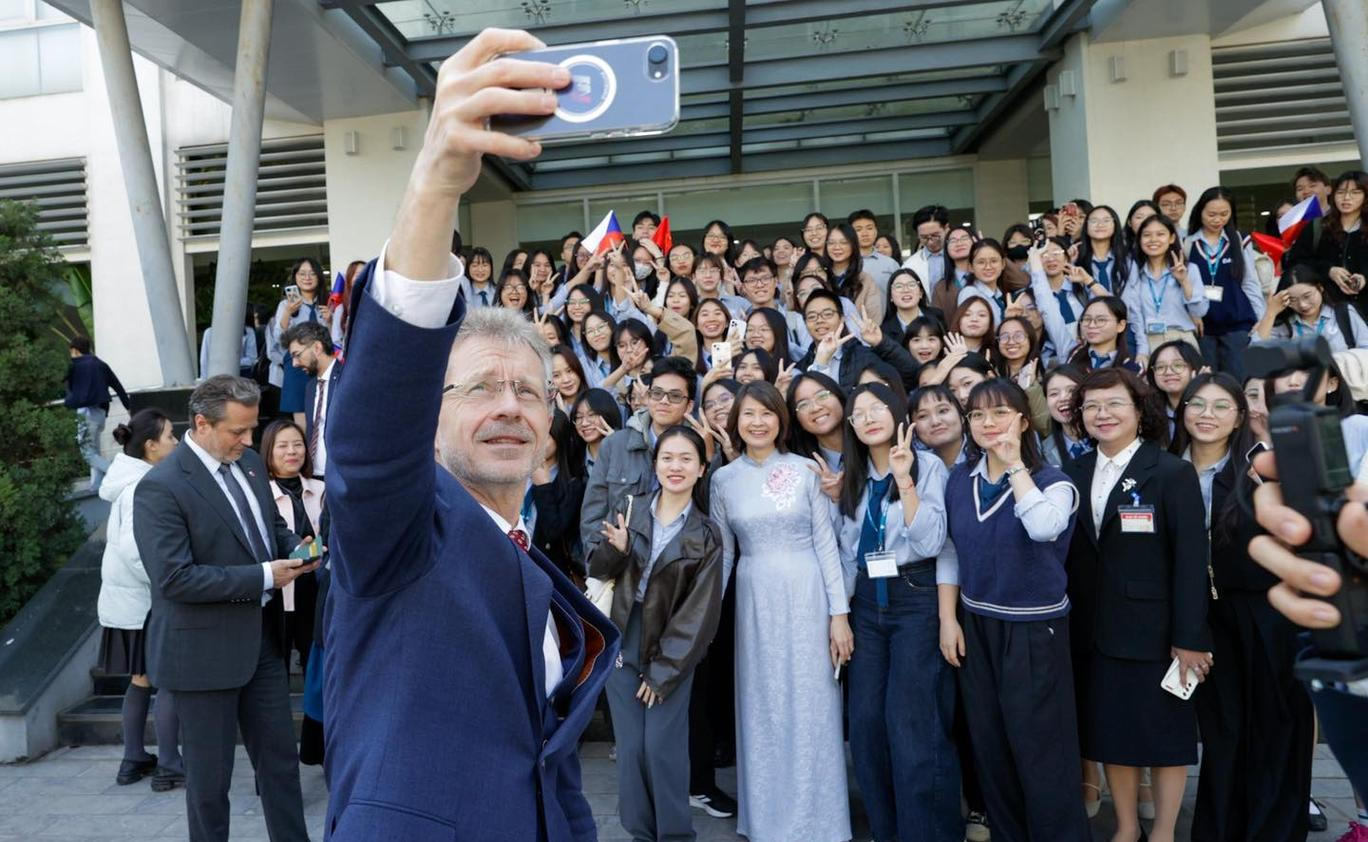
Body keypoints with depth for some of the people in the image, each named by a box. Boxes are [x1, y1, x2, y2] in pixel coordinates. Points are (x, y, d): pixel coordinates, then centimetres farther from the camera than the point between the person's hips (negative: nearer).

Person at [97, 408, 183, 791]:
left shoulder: (130, 481, 9)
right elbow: (134, 548, -28)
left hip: (128, 599, 9)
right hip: (146, 602, -9)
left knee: (141, 679, 17)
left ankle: (133, 760, 27)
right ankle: (168, 766, 7)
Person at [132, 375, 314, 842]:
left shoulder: (250, 462, 5)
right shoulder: (160, 487, -17)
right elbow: (174, 578, -22)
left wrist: (294, 547, -4)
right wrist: (264, 576, -21)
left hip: (262, 637, 7)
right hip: (205, 650, -6)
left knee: (280, 758, 15)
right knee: (209, 776, 11)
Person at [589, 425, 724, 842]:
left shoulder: (706, 536, -5)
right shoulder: (628, 510, 1)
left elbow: (698, 614, -7)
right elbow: (597, 570, 1)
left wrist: (662, 672, -10)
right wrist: (615, 549, -21)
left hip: (671, 655, -2)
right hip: (622, 645, 2)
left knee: (662, 748, -3)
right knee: (631, 748, 6)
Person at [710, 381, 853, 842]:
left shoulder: (804, 470, -3)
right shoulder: (724, 479, 4)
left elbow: (826, 543, -3)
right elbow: (723, 553, 8)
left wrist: (840, 613, -7)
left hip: (807, 597, -2)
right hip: (754, 601, 2)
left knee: (810, 711, 5)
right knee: (761, 712, 11)